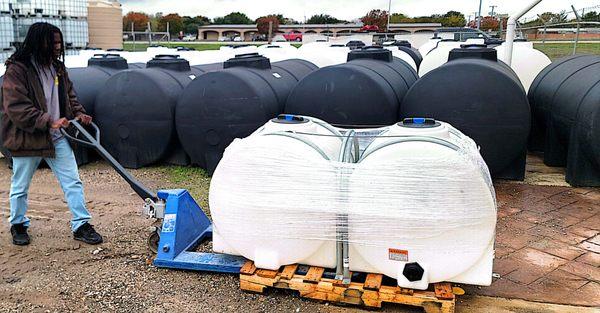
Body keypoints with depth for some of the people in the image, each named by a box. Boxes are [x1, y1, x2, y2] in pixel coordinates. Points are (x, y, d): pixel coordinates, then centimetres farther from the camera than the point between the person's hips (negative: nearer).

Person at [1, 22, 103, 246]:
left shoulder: (57, 67, 5)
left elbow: (69, 95, 16)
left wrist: (78, 113, -2)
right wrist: (49, 122, -27)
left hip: (57, 138, 5)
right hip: (27, 139, -5)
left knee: (73, 181, 2)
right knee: (20, 187, 14)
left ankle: (81, 225, 11)